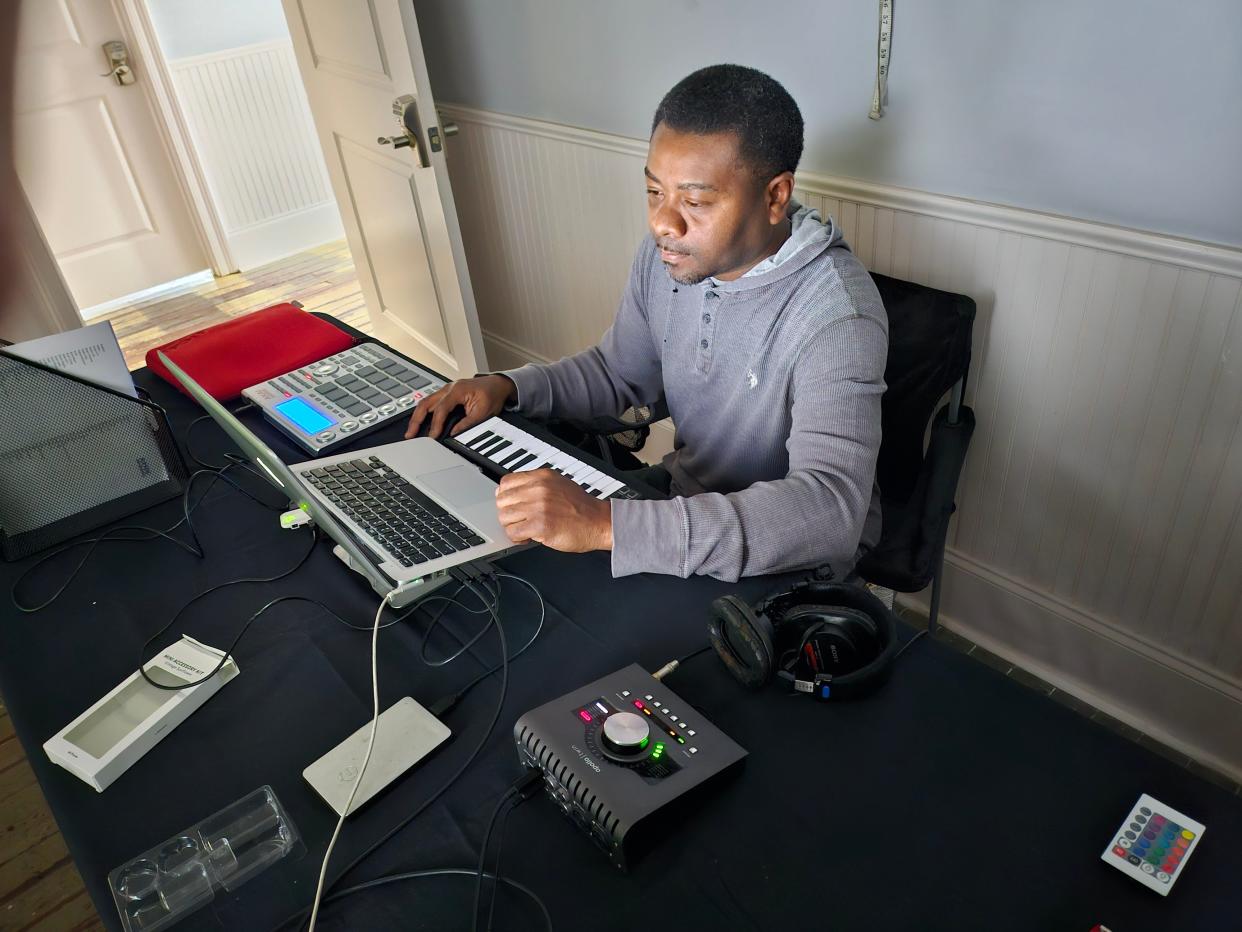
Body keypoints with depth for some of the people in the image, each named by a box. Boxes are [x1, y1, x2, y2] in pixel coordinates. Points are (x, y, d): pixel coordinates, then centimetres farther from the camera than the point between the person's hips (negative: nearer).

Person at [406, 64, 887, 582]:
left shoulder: (835, 314, -29)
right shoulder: (669, 254, -6)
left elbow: (828, 510, -40)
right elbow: (619, 371, 10)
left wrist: (605, 525, -48)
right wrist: (508, 388, -8)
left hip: (790, 563, -5)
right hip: (684, 493, 6)